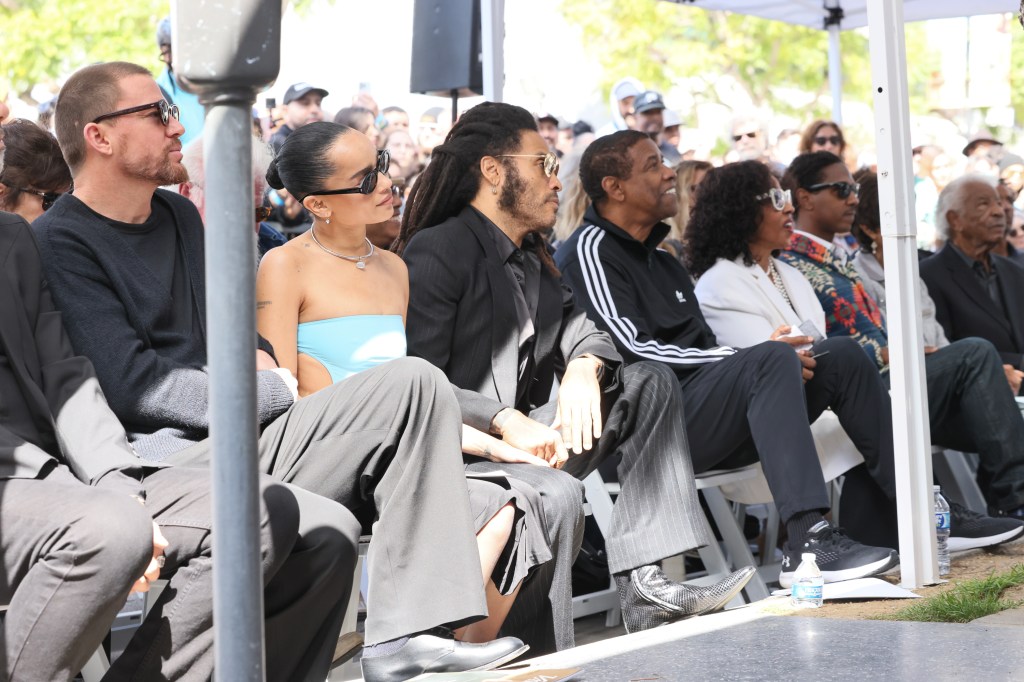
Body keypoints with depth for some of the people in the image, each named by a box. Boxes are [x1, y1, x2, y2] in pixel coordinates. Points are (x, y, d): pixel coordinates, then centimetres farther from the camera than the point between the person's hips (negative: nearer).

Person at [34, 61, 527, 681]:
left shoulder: (177, 217, 22)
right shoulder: (59, 243, -5)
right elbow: (134, 385, -13)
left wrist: (256, 362, 6)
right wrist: (274, 393, -4)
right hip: (165, 459, -9)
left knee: (413, 383, -7)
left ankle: (408, 630, -18)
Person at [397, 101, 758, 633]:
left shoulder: (531, 256, 21)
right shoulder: (436, 252, -9)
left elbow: (576, 326, 11)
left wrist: (583, 368, -13)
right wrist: (505, 421, -26)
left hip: (523, 435, 9)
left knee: (647, 385, -2)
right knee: (557, 491, -36)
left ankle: (645, 584, -14)